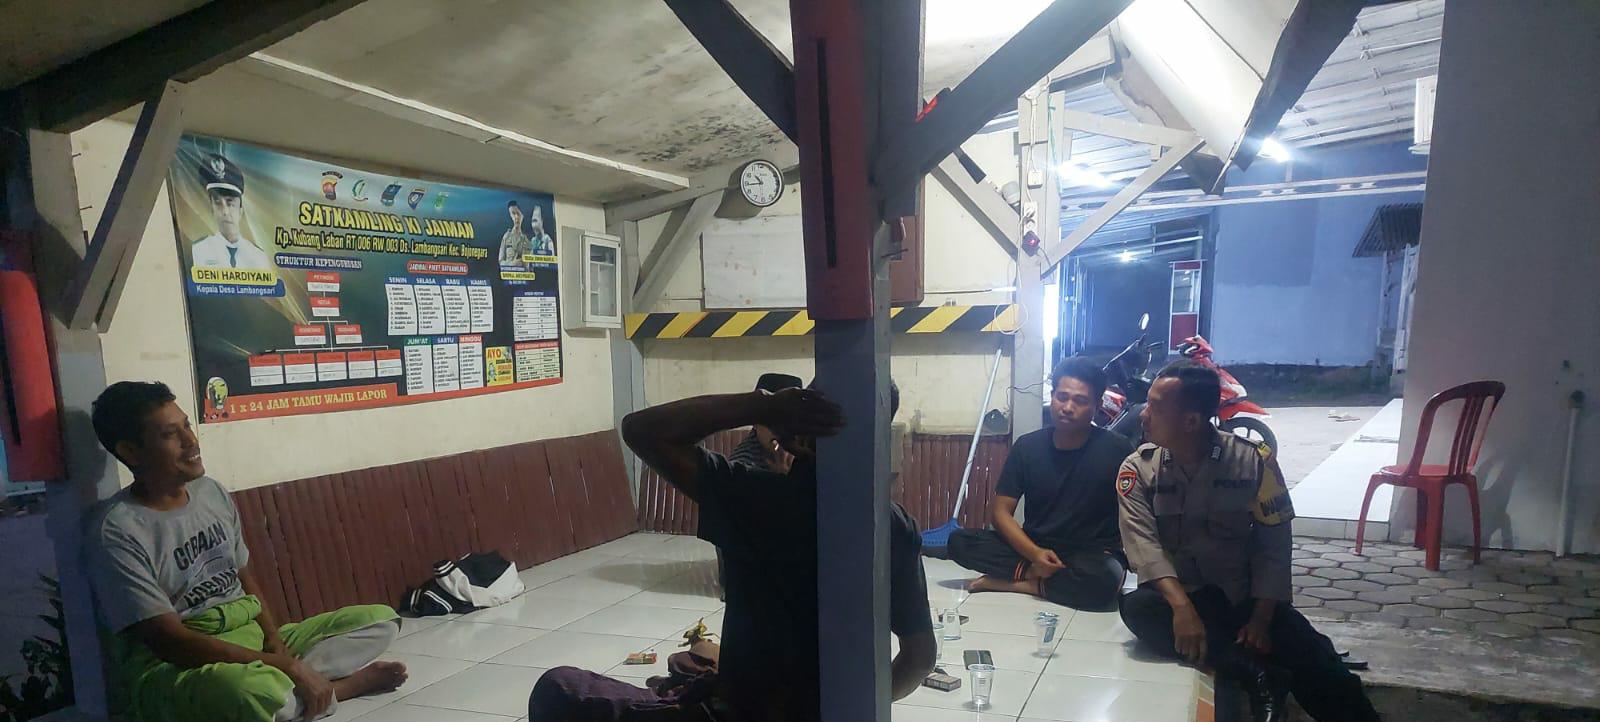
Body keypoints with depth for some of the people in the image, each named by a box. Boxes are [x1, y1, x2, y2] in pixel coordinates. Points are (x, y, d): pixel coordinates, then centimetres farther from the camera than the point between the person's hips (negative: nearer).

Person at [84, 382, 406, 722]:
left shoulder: (212, 492, 6)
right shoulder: (116, 531, -16)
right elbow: (171, 642, -21)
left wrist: (275, 641, -5)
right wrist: (286, 667, -23)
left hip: (251, 639, 8)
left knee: (380, 618, 1)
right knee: (256, 691, -41)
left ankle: (286, 687, -18)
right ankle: (340, 685, -10)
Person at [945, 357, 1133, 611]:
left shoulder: (1116, 450, -8)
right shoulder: (1027, 446, -1)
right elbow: (1000, 510, -3)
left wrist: (1120, 556, -16)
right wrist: (1034, 554, -19)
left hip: (1091, 555, -2)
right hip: (1032, 548, 2)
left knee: (1104, 580, -38)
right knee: (959, 541, -17)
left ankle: (1014, 582, -17)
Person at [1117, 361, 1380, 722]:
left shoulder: (1253, 461, -4)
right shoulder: (1137, 468, -6)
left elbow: (1274, 546, -5)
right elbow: (1144, 544, -18)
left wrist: (1261, 620, -16)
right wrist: (1181, 606, -34)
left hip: (1244, 597, 0)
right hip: (1175, 596, 0)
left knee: (1323, 673, -24)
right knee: (1136, 607, -34)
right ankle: (1257, 673, -29)